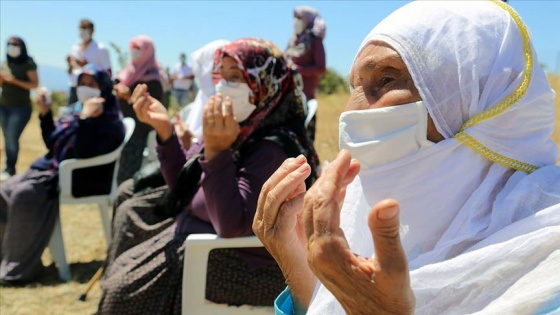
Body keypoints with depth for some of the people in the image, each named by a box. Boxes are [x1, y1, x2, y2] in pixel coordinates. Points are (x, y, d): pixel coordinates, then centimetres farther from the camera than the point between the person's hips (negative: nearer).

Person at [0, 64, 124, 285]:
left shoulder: (110, 121, -13)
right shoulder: (74, 110, 14)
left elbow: (84, 156, -26)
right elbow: (53, 144, 16)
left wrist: (85, 120, -32)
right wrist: (45, 114, 5)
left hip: (82, 179, -10)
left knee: (24, 196, -26)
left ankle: (21, 268, -17)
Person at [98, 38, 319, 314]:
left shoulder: (274, 148, -25)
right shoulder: (241, 128, 1)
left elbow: (231, 224, -35)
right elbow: (184, 188, 6)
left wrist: (216, 150, -38)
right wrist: (164, 128, -6)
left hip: (244, 268, -9)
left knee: (126, 289, -6)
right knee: (130, 213, 15)